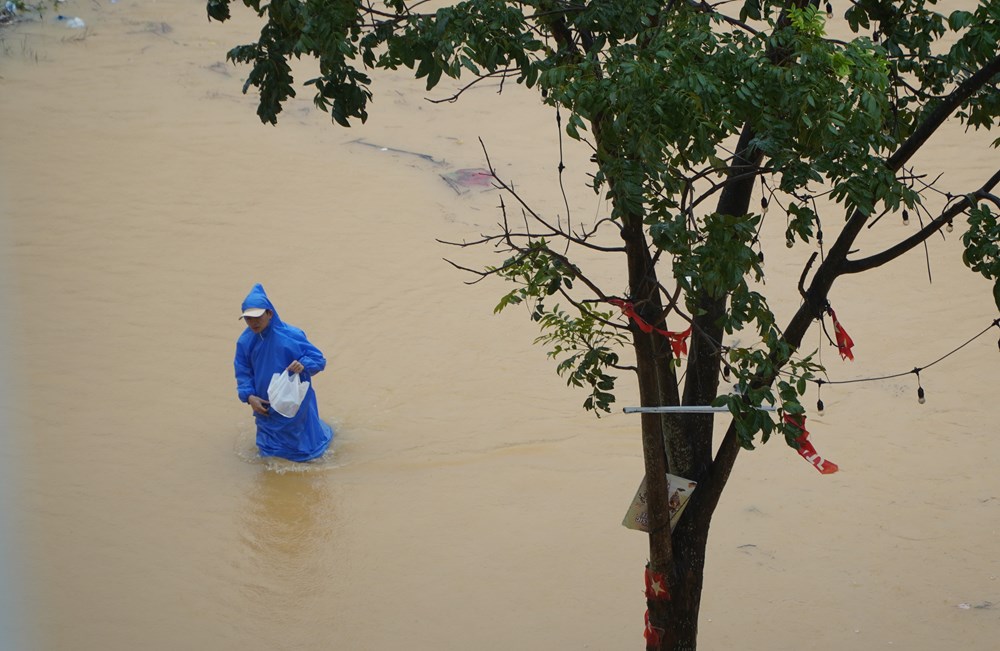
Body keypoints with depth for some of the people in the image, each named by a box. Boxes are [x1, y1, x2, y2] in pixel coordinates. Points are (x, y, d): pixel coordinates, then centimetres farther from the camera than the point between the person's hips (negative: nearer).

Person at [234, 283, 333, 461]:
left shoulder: (291, 336, -21)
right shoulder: (245, 341, -9)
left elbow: (319, 360, -15)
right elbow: (243, 372, 1)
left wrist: (303, 365, -36)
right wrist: (249, 396, -15)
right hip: (266, 406, 4)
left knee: (303, 450, 12)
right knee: (269, 452, 18)